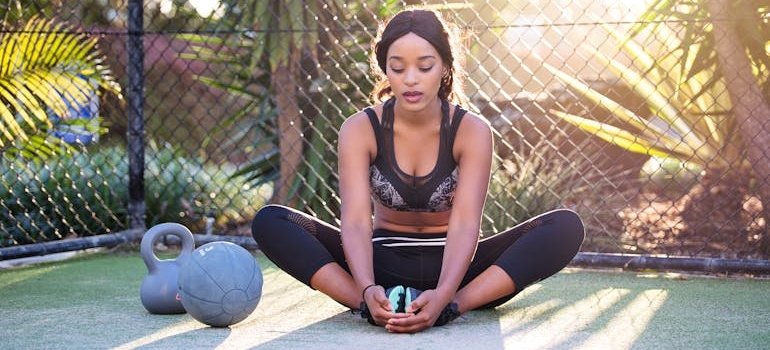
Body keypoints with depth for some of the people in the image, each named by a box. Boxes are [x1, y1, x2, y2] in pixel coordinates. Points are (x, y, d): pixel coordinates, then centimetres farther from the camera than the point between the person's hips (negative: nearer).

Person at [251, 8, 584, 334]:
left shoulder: (472, 131, -12)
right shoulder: (359, 129, -11)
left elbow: (465, 224, -23)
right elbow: (356, 221, -21)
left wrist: (443, 296, -42)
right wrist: (368, 290, -42)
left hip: (450, 265, 0)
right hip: (383, 264, 0)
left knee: (567, 226, -25)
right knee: (269, 222, -23)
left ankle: (453, 306, -35)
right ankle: (370, 304, -35)